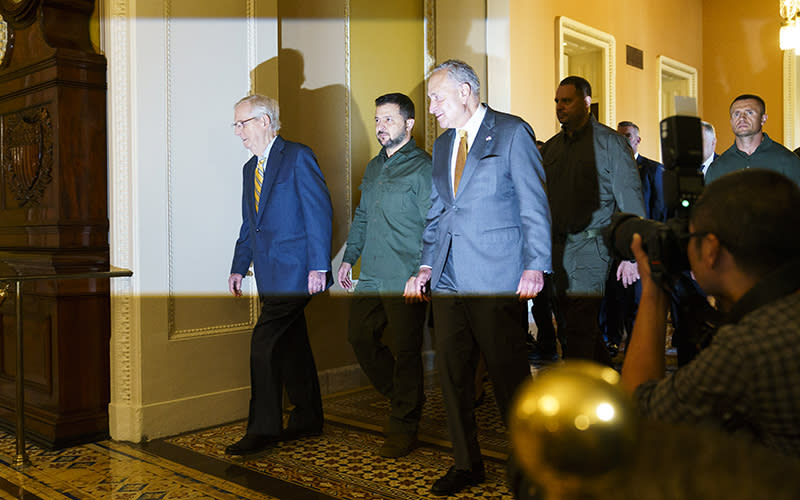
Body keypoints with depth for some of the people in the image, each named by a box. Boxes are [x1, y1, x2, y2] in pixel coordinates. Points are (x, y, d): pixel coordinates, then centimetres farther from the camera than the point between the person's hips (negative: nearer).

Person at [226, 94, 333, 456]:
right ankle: (307, 419, 25)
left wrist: (318, 266, -18)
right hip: (270, 274, 8)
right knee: (291, 344, 13)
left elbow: (320, 211, -12)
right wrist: (239, 267, 16)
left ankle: (263, 429, -2)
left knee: (264, 341, -11)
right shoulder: (250, 168, 19)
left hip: (294, 269, -8)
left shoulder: (298, 157, -6)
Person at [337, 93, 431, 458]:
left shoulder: (422, 168, -7)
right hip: (370, 277, 8)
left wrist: (422, 271, -18)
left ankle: (403, 428, 17)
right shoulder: (373, 167, 16)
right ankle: (404, 398, 32)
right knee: (359, 337, 12)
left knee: (405, 352, 2)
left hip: (406, 281, -7)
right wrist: (349, 258, 17)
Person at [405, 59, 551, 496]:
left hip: (497, 278, -6)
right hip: (449, 278, 6)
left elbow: (534, 204, -5)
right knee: (451, 373, 8)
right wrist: (426, 266, 9)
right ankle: (466, 464, 23)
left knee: (508, 374, 1)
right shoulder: (442, 145, 19)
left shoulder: (512, 132, 0)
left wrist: (535, 266, -13)